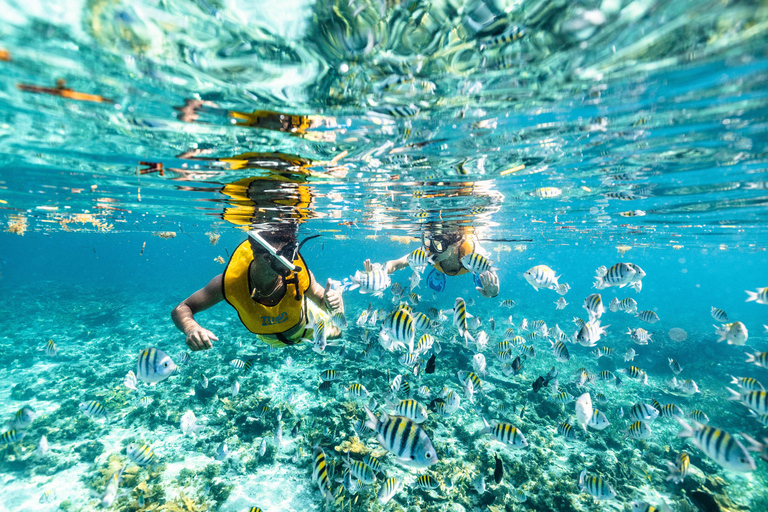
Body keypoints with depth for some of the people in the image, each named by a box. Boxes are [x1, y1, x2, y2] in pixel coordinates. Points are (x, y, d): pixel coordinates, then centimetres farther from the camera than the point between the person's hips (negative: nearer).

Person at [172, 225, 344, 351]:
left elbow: (322, 299, -23)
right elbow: (181, 309, -30)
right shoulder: (230, 281, -41)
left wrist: (331, 302, -48)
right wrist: (191, 329, -53)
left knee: (335, 332, 29)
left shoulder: (299, 275, -42)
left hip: (304, 323, -1)